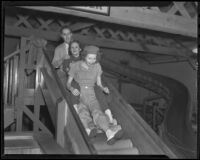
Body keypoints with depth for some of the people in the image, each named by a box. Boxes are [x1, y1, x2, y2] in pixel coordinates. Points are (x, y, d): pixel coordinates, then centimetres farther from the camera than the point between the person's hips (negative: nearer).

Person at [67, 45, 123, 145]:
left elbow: (99, 84, 15)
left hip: (91, 97, 1)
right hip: (78, 96, -1)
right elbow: (68, 83, 7)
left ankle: (110, 133, -59)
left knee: (96, 111, -36)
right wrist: (72, 89, -15)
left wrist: (104, 88, -8)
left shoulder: (97, 66, 11)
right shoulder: (75, 66, 4)